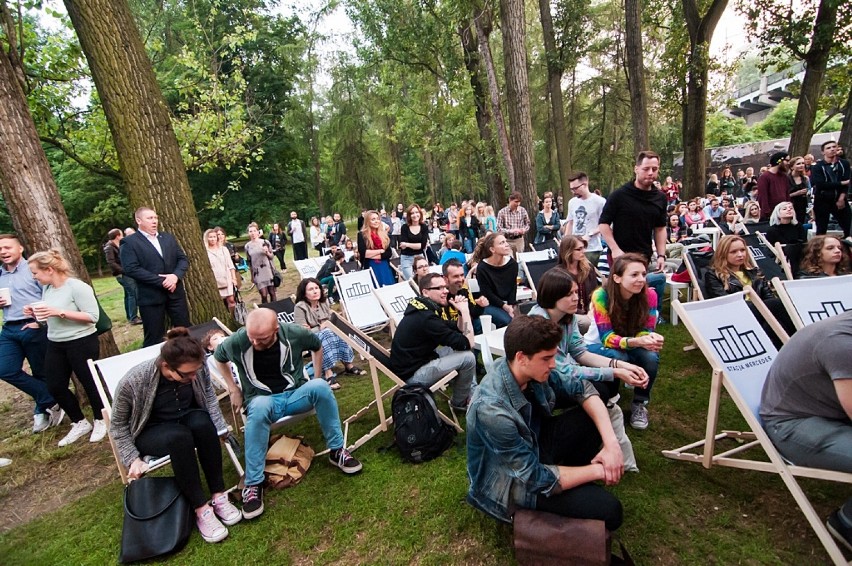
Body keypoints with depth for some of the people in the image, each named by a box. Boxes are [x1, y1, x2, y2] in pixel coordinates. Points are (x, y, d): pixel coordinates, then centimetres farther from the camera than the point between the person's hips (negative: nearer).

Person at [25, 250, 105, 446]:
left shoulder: (77, 287, -18)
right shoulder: (47, 289, 5)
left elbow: (93, 316, -22)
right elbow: (50, 316, 16)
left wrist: (59, 312, -26)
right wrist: (36, 313, -4)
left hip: (82, 343, -8)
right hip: (55, 344, 8)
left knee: (89, 383, 6)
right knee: (55, 387, 10)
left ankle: (100, 421, 27)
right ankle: (80, 423, 28)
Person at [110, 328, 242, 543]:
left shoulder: (196, 368, -20)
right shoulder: (132, 382, -27)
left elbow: (209, 395, -1)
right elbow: (118, 425, -10)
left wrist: (220, 428, -10)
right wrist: (133, 459, -17)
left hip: (188, 419, 3)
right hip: (151, 432, -2)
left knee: (203, 423, -33)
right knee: (180, 437, -36)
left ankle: (218, 496, -23)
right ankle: (201, 509, -27)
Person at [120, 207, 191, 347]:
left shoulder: (168, 237, 13)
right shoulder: (129, 242, -3)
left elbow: (183, 259, 8)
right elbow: (131, 269, -14)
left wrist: (176, 275, -12)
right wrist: (161, 281, -17)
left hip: (175, 292, 5)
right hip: (151, 297, -4)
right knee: (154, 338, 5)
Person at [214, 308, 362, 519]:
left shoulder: (295, 333, -14)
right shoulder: (236, 342, -15)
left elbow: (317, 346, 8)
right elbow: (219, 358, 11)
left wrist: (315, 378, 4)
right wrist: (233, 389, 6)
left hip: (295, 394, 1)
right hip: (261, 399, -1)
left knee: (321, 386, -32)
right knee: (260, 406, -38)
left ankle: (337, 451, -17)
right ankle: (253, 484, -27)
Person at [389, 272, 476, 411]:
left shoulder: (424, 309, 5)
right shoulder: (426, 317, -26)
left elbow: (457, 329, 13)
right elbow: (467, 344, -22)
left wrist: (462, 312, -5)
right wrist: (465, 310, -16)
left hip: (418, 361, 10)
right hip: (412, 374, -10)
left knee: (462, 350, 12)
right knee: (468, 357, -13)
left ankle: (473, 392, 23)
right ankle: (459, 402, 11)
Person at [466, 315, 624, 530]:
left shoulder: (533, 367, -18)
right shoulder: (492, 411, -38)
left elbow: (582, 388, -6)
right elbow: (536, 477, -28)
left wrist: (611, 442, -19)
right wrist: (597, 471, -18)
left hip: (535, 442, 7)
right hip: (512, 482, -7)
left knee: (594, 412, -5)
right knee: (608, 510, -17)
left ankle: (572, 476, 12)